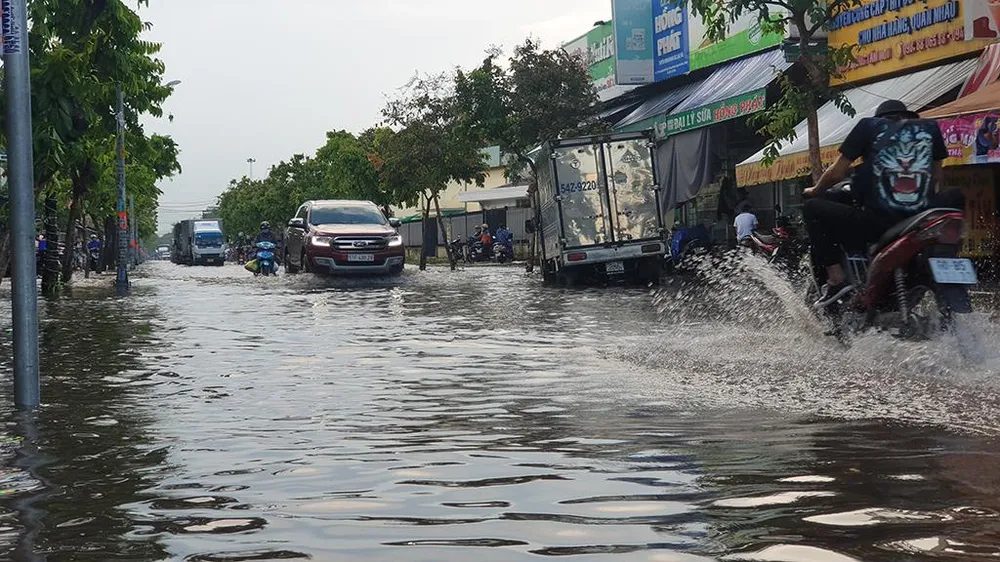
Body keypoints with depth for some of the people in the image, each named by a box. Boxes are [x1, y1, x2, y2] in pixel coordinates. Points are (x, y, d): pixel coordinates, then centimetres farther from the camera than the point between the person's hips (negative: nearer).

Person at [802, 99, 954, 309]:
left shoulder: (869, 126, 7)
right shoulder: (930, 127, 15)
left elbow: (836, 173, 7)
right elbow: (936, 179, 21)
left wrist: (814, 191, 26)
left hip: (877, 223, -4)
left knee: (813, 208, 16)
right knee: (955, 197, 37)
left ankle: (837, 279, 1)